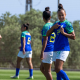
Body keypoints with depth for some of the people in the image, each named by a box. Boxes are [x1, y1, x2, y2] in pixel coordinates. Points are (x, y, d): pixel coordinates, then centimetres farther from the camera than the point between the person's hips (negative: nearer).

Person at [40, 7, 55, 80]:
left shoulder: (46, 26, -11)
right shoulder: (53, 25, 13)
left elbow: (45, 40, -18)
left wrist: (42, 52, -19)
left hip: (48, 50, -8)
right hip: (53, 49, 8)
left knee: (47, 71, -2)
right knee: (42, 68, 17)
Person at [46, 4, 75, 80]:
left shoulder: (67, 24, -4)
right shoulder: (56, 24, 16)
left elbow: (73, 37, -7)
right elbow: (47, 34, 11)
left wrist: (64, 33, -17)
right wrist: (53, 27, -4)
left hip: (63, 49, -8)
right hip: (56, 49, 8)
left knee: (58, 69, -19)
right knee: (58, 70, 7)